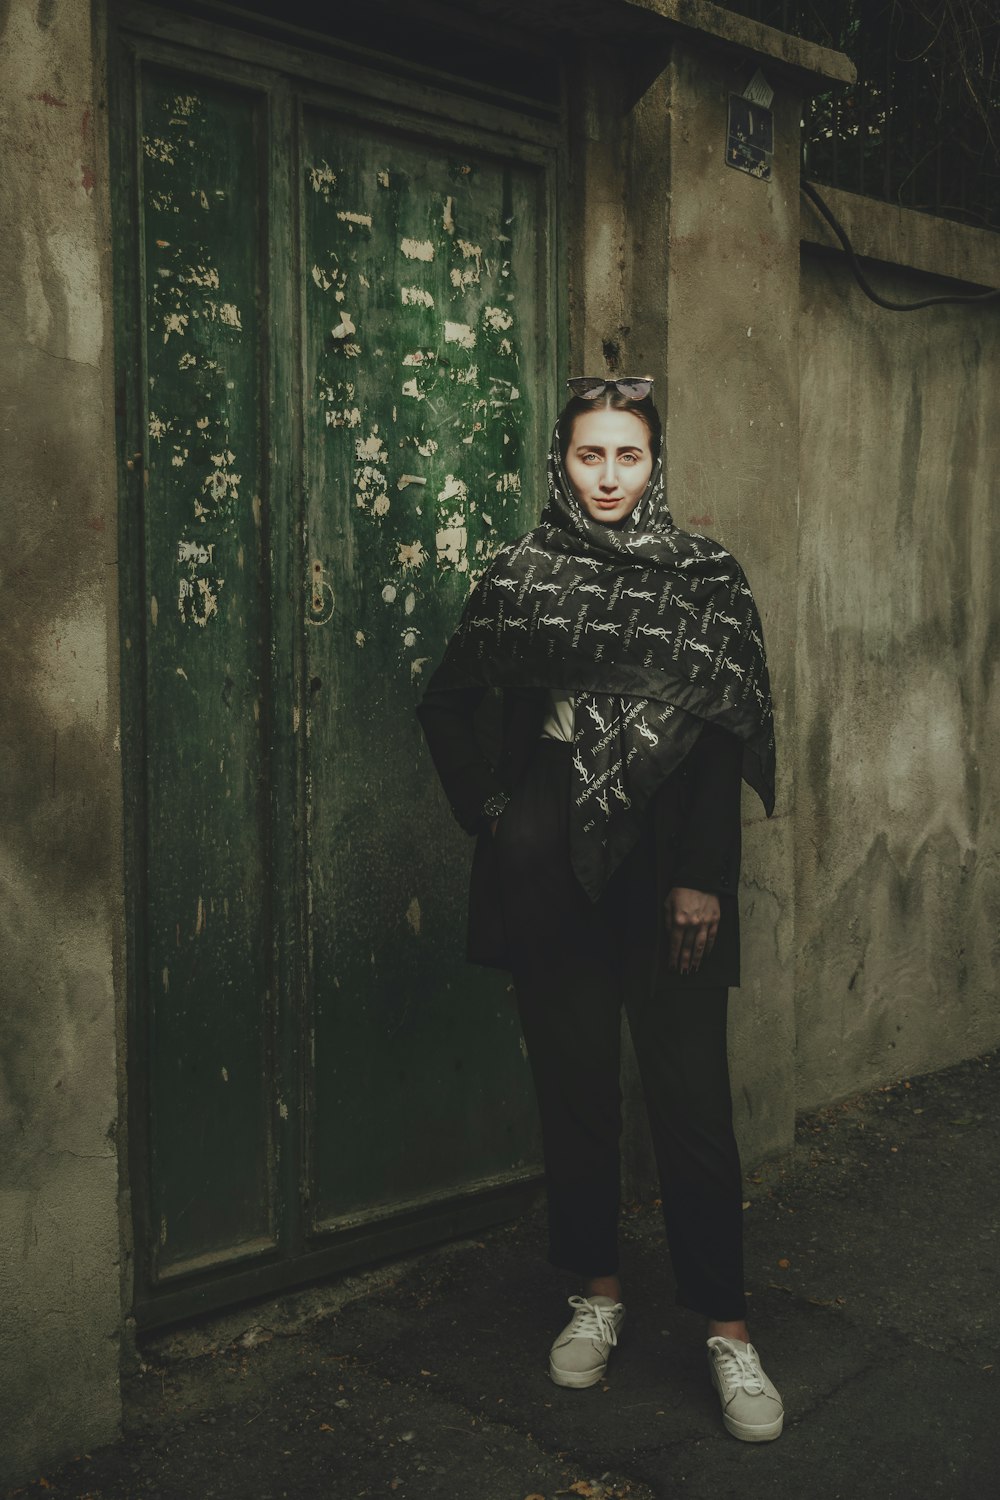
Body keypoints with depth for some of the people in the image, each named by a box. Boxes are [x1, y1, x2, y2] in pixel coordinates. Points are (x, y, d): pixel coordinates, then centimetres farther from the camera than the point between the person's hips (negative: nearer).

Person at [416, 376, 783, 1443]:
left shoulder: (705, 578, 2)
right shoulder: (519, 578, 6)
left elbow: (726, 735, -2)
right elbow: (448, 704, 14)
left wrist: (702, 875, -8)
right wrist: (490, 814, 4)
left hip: (669, 876, -1)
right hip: (551, 877, 2)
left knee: (691, 1097, -1)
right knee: (574, 1090, 10)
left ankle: (725, 1326, 11)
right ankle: (596, 1294, 25)